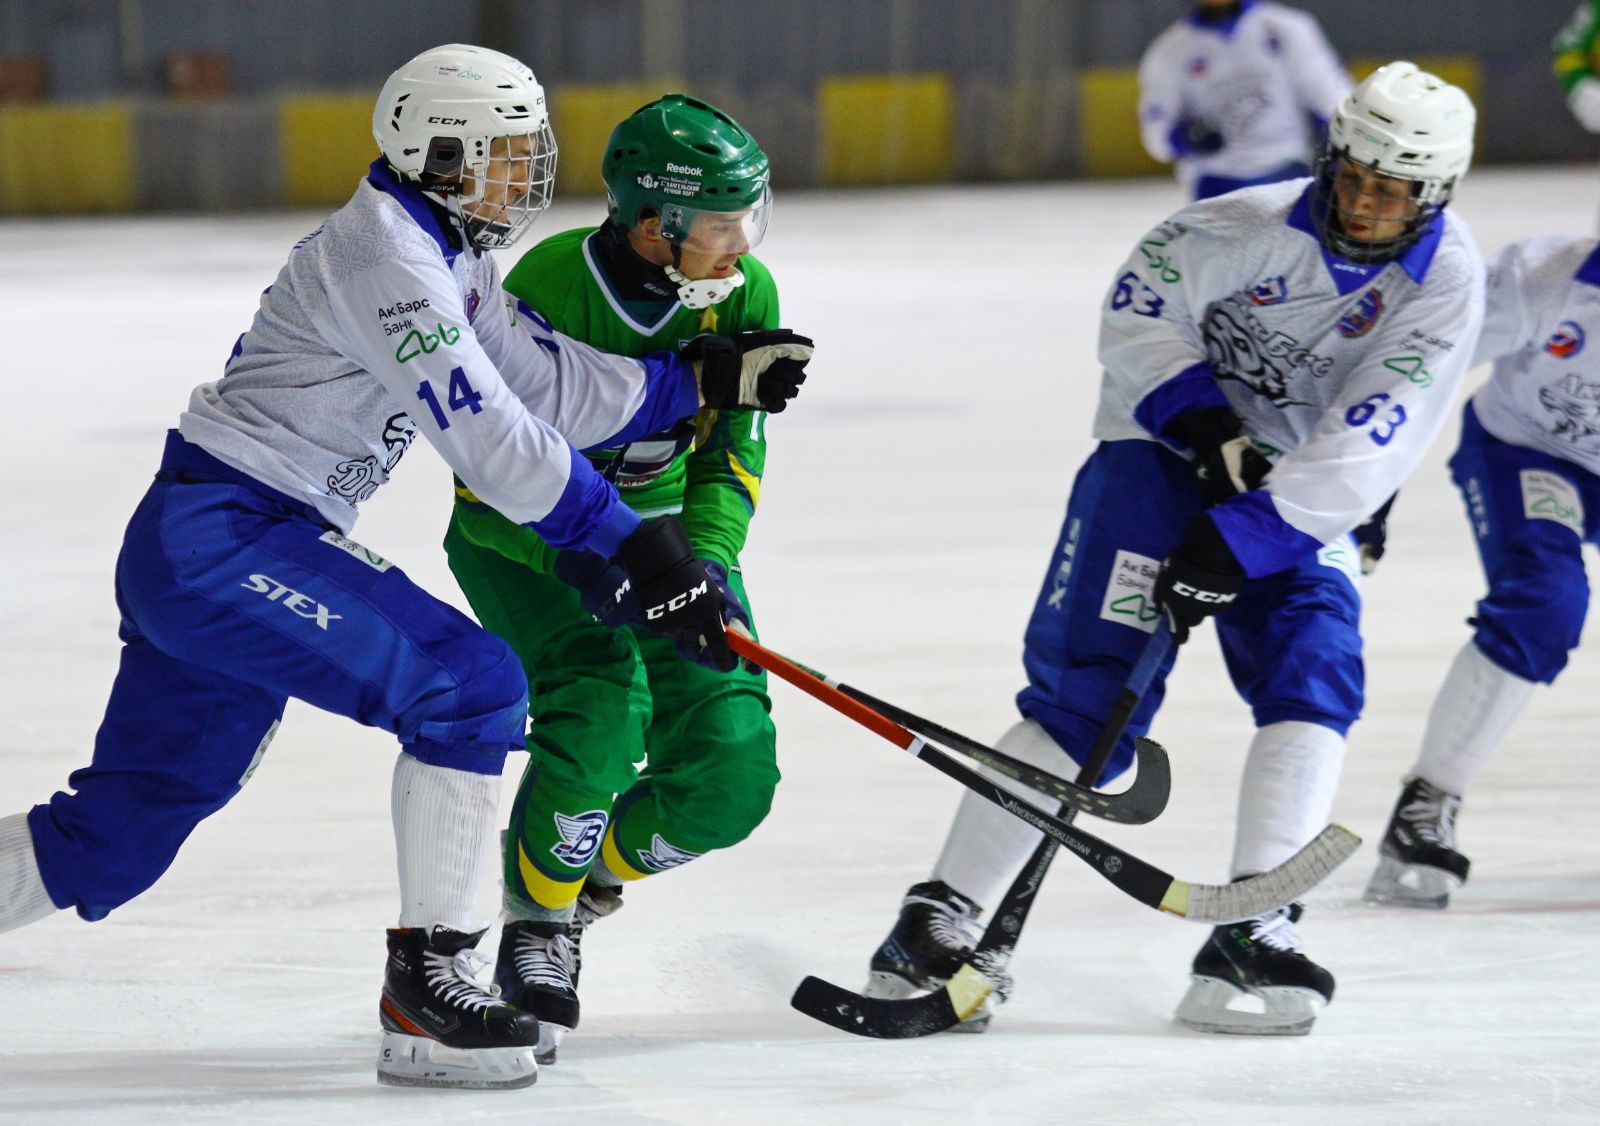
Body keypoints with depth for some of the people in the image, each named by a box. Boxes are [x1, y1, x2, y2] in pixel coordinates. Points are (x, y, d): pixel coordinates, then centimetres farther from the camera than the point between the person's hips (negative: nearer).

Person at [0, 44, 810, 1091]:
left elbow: (551, 388, 12)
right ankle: (429, 984, -12)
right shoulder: (385, 255, -17)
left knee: (113, 839, 10)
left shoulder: (450, 258, 16)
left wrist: (708, 377, 6)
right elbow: (487, 437, -23)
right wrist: (636, 544, -24)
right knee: (471, 684, -15)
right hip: (218, 541, -10)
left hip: (192, 553, 10)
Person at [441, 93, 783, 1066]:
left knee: (731, 778, -9)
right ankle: (537, 918, -7)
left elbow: (732, 450, -13)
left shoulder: (744, 297, -15)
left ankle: (590, 869, 21)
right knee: (601, 703, -31)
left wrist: (708, 560, -33)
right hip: (522, 536, -4)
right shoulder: (547, 289, -27)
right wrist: (585, 561, -39)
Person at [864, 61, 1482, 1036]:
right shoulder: (1252, 227, -18)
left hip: (1300, 498, 3)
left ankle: (1251, 936, -20)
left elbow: (1368, 445, -22)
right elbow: (1141, 309, -7)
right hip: (1164, 447, -3)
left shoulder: (1445, 279, -15)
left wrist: (1241, 537, -28)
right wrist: (1204, 425, -19)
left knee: (1314, 676, -19)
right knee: (1091, 692, -13)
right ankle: (939, 920, -11)